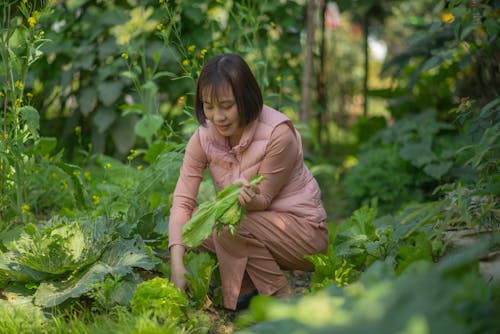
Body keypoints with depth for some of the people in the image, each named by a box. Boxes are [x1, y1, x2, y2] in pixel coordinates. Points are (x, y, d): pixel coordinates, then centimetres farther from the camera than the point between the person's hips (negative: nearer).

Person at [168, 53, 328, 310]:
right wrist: (177, 265, -27)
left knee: (229, 226, -30)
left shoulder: (278, 134, -24)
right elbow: (182, 202, -15)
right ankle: (249, 285, 0)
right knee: (191, 224, -15)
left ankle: (282, 299, -10)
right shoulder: (203, 137, -9)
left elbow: (263, 199, -17)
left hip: (304, 231, -6)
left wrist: (250, 200, -42)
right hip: (251, 225, 6)